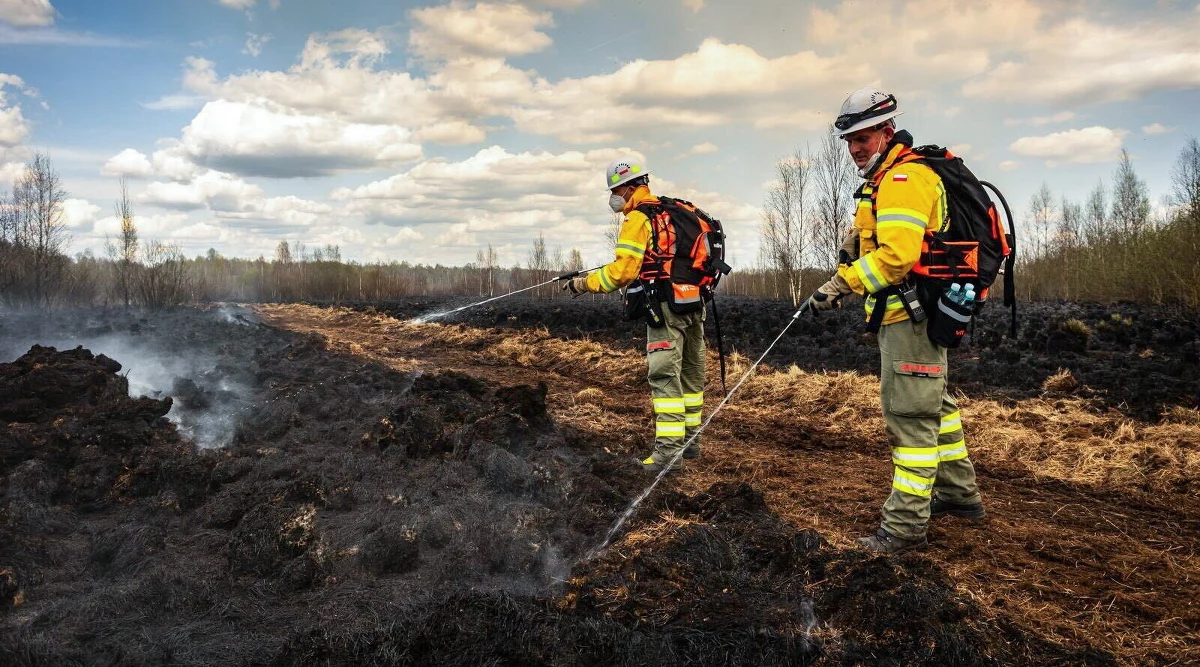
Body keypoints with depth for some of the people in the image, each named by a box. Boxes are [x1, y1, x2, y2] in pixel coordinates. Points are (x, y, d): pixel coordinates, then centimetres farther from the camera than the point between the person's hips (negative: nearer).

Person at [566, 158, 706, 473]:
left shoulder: (638, 219, -10)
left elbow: (623, 270, -16)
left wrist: (584, 283, -7)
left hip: (667, 306, -9)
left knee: (665, 376, -10)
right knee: (691, 372, 15)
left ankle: (669, 450, -13)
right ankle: (690, 439, 26)